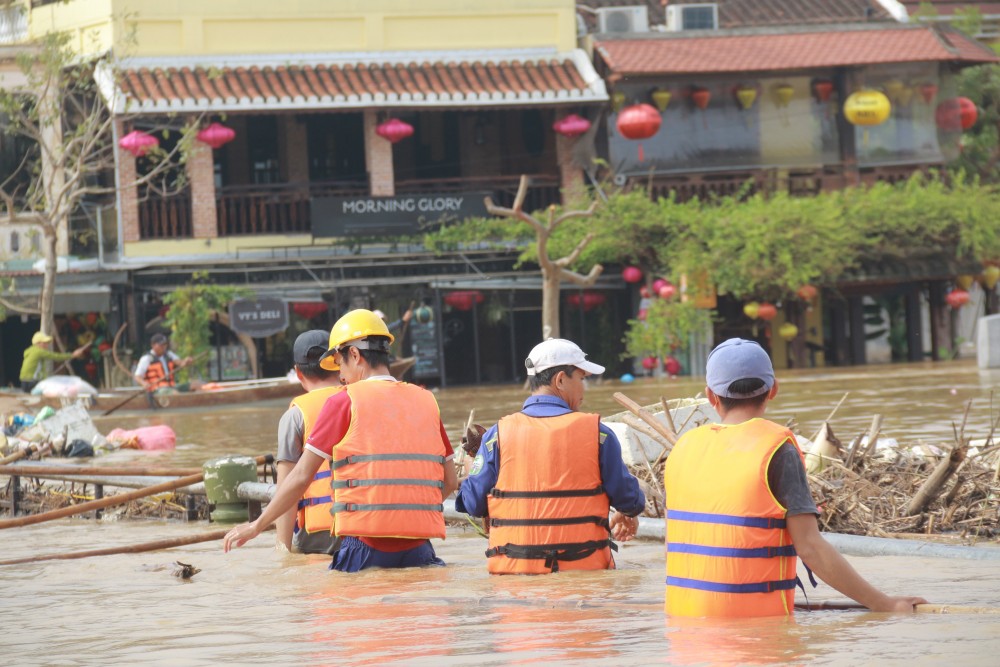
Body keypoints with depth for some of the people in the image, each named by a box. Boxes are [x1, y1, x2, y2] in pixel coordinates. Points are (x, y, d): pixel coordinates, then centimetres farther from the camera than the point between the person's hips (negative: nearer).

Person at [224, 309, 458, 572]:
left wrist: (256, 526, 14)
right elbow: (450, 481, 18)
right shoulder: (426, 401, 14)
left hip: (368, 543, -4)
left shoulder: (344, 402, 2)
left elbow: (301, 476, 4)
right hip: (418, 548, 4)